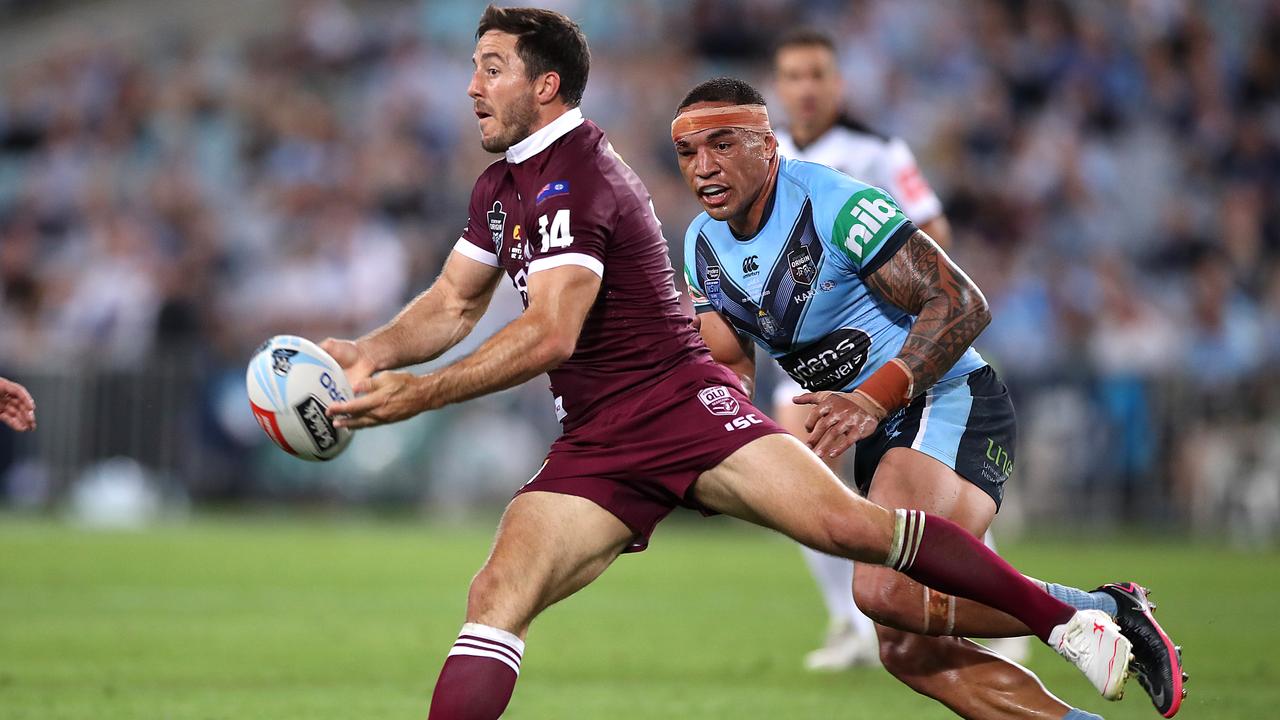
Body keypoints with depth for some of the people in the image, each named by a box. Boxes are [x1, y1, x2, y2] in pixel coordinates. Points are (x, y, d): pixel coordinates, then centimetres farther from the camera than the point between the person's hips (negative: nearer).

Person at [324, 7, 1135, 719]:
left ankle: (1068, 623, -11)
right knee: (497, 596, -13)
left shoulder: (574, 180, -14)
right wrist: (372, 354, 1)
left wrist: (423, 393, -25)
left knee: (847, 524, -22)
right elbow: (454, 303, 20)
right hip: (597, 447, 8)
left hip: (684, 408, -8)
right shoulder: (501, 187, 16)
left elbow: (549, 334, -23)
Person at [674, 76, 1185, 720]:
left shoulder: (835, 205, -18)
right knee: (909, 652, -1)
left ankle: (1104, 613, -17)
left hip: (946, 406, -9)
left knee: (888, 590, -30)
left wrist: (871, 402, -29)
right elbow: (729, 369, 19)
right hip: (883, 434, 9)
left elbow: (961, 306, -21)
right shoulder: (704, 245, 7)